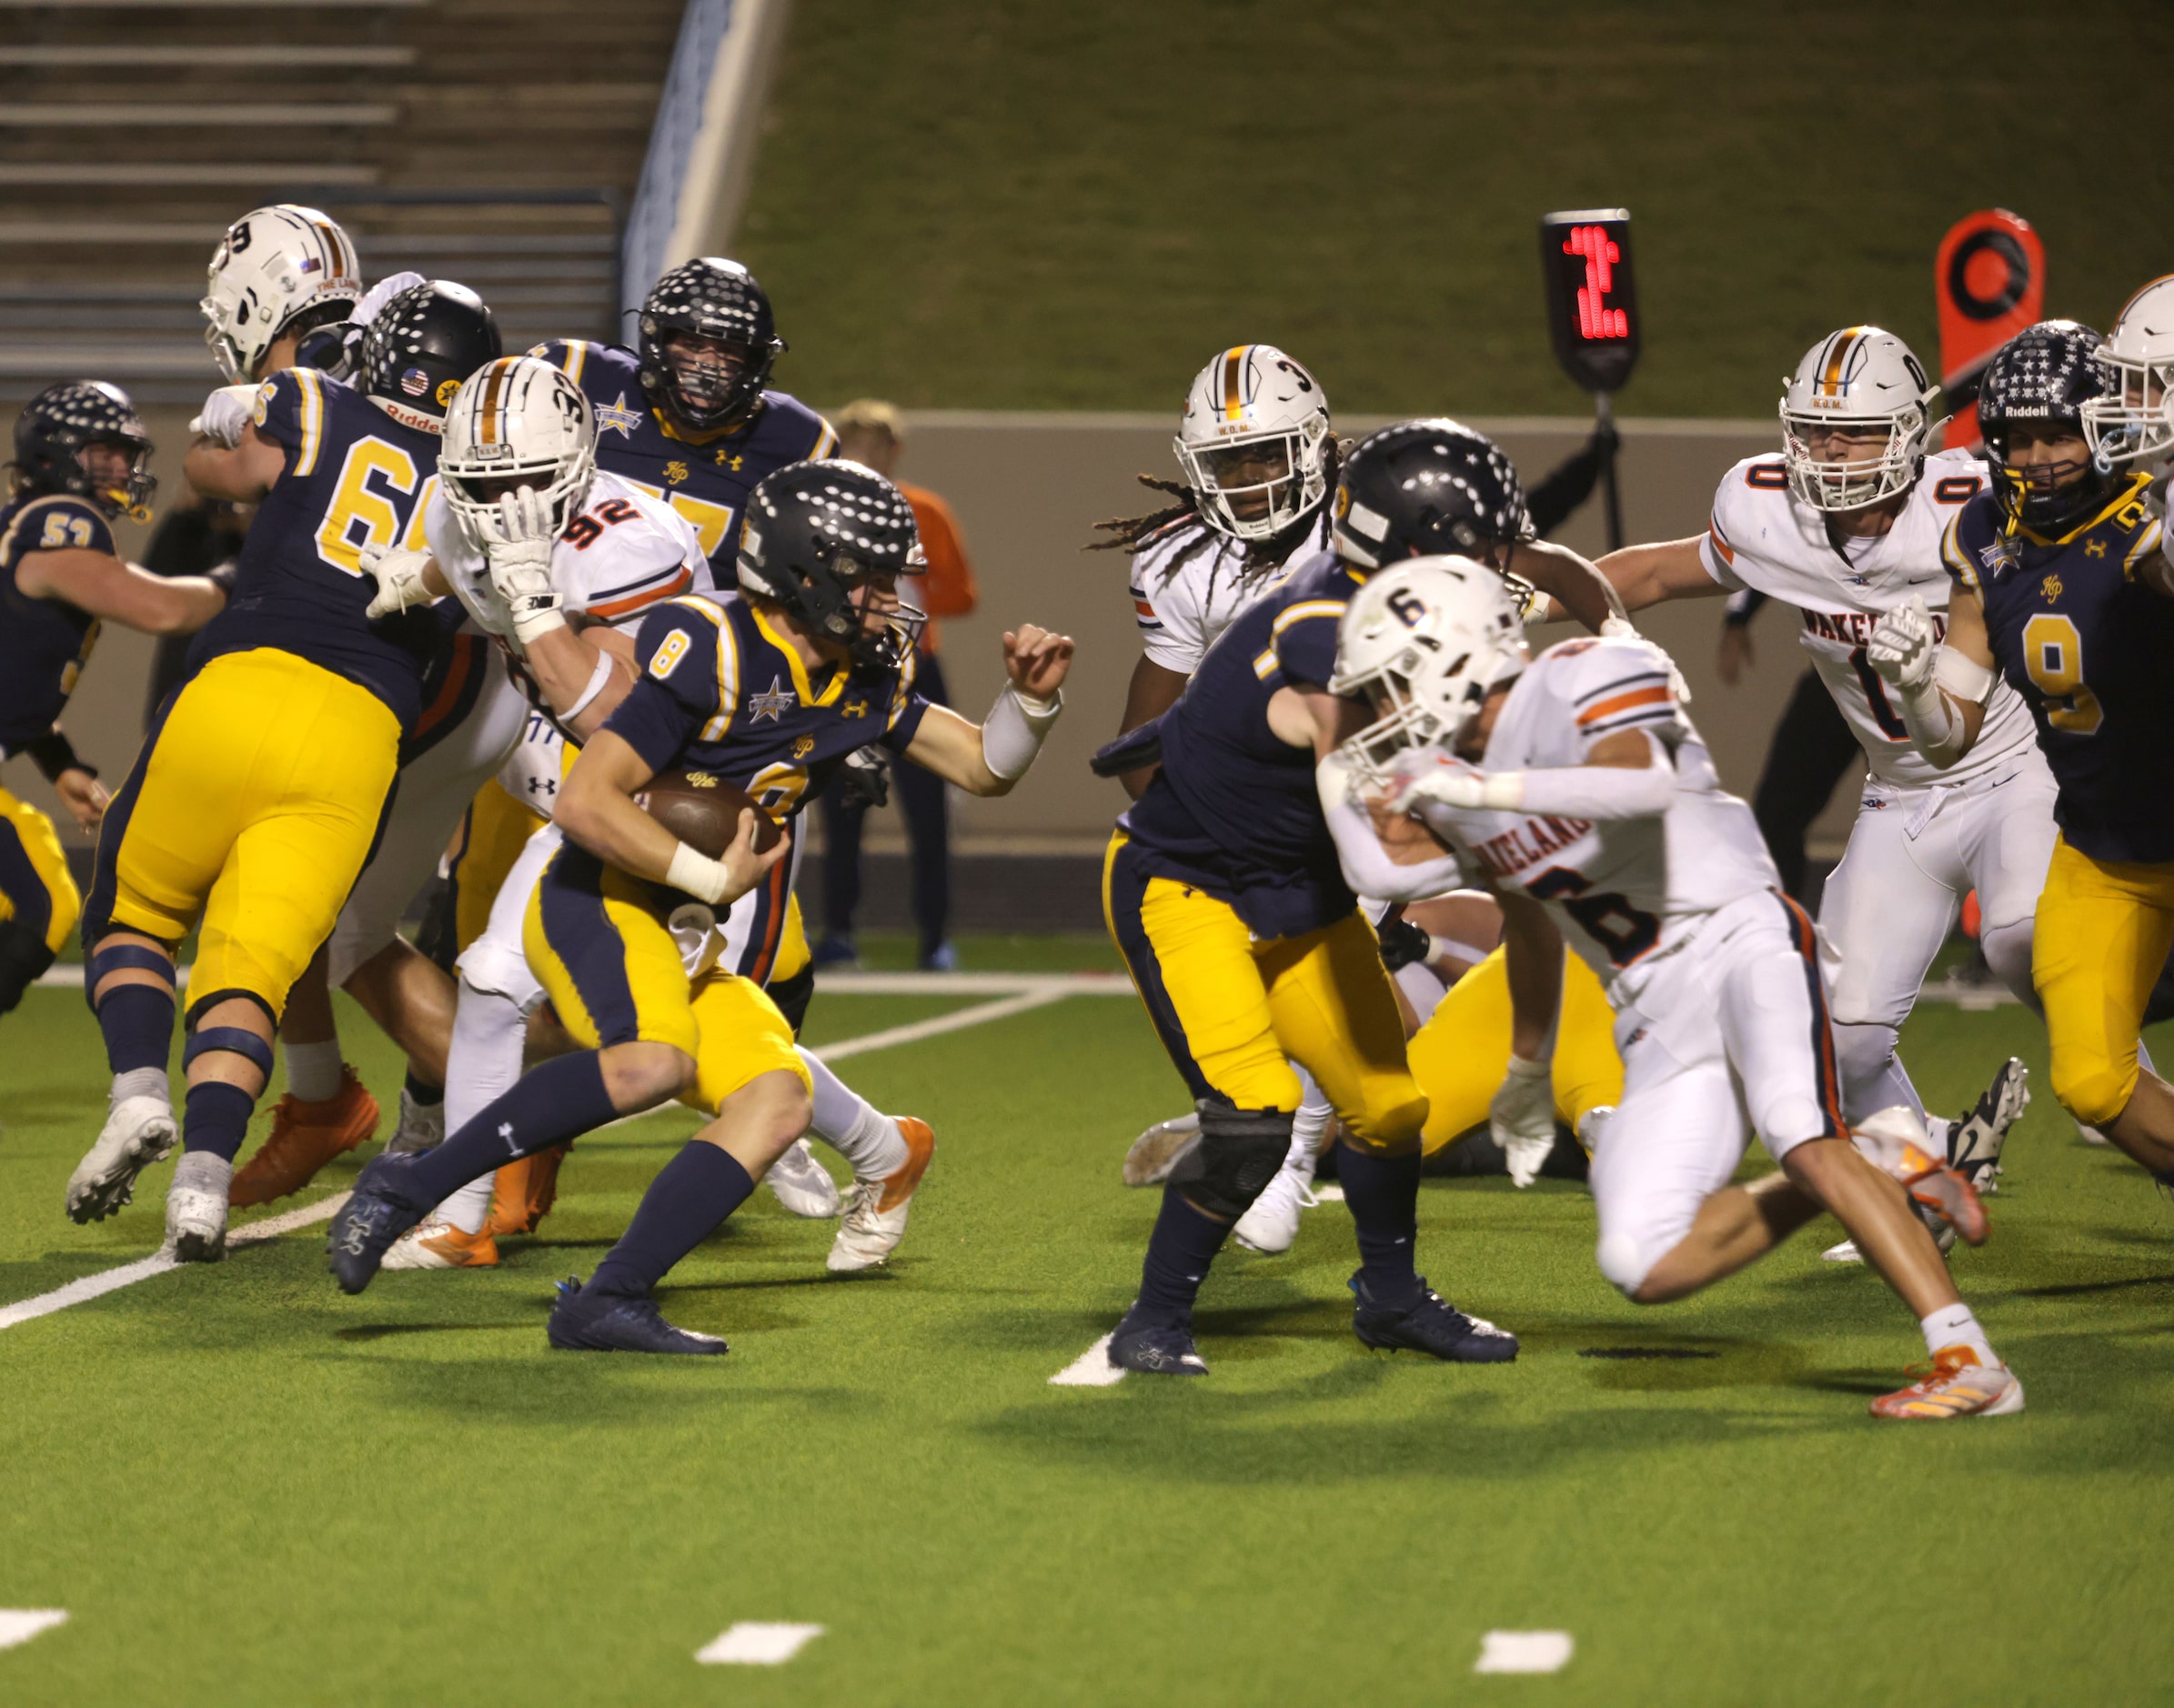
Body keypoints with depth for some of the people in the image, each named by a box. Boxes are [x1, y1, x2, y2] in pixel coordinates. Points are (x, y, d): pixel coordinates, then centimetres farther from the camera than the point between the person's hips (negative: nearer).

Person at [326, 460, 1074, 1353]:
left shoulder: (863, 681, 7)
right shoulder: (713, 655, -18)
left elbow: (984, 768, 16)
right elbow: (583, 801, -22)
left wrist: (1030, 697, -3)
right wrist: (713, 878, -17)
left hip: (682, 940, 9)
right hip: (597, 899, -9)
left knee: (780, 1100, -10)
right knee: (653, 1061, -34)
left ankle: (608, 1301, -12)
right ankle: (407, 1187, -24)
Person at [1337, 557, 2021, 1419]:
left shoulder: (1579, 685, -13)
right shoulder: (1439, 783, 11)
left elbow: (1642, 783, -36)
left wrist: (1481, 785, -41)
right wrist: (1530, 1065, 39)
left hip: (1739, 938, -7)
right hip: (1656, 1015, 7)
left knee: (1803, 1143, -31)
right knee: (1644, 1268, -8)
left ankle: (1972, 1365, -29)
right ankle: (1871, 1162, 7)